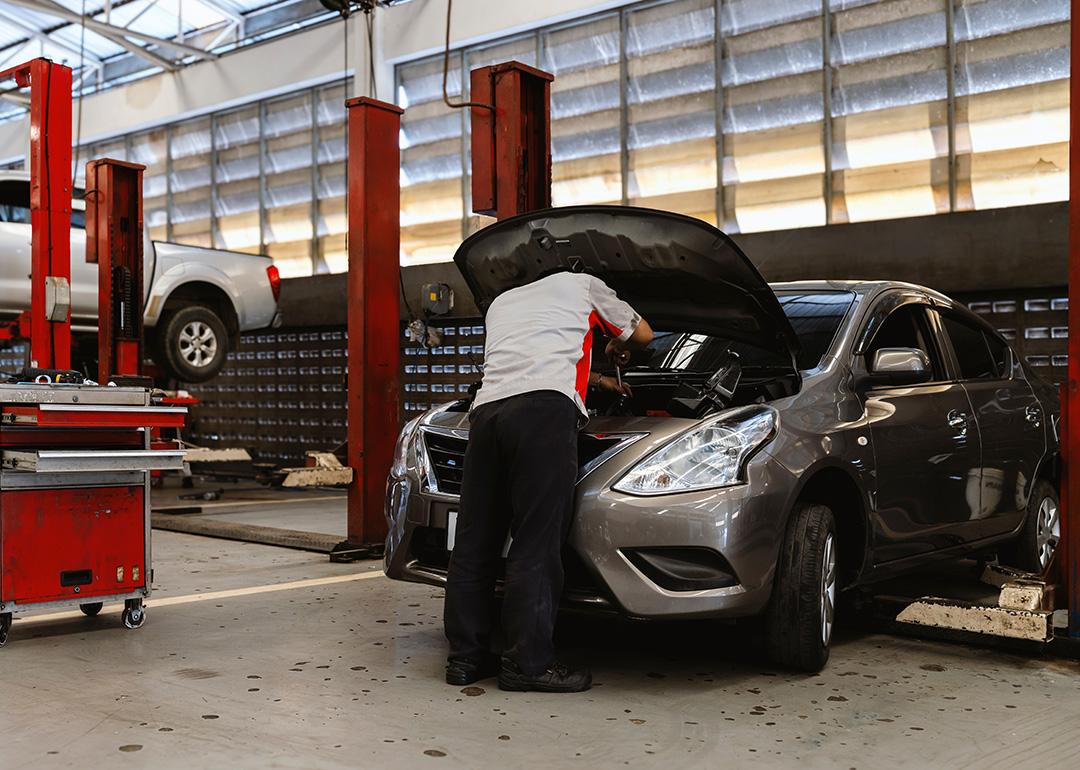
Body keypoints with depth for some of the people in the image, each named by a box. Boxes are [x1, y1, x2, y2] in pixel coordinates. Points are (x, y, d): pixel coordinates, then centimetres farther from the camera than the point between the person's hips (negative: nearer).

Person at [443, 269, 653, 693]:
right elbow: (642, 333, 33)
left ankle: (466, 657, 13)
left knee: (474, 541, 8)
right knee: (536, 543, -5)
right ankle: (527, 664, -3)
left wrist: (597, 380, 58)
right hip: (545, 408, -5)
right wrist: (617, 349, 56)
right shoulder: (582, 284, 27)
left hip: (486, 408, 5)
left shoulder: (501, 302, 39)